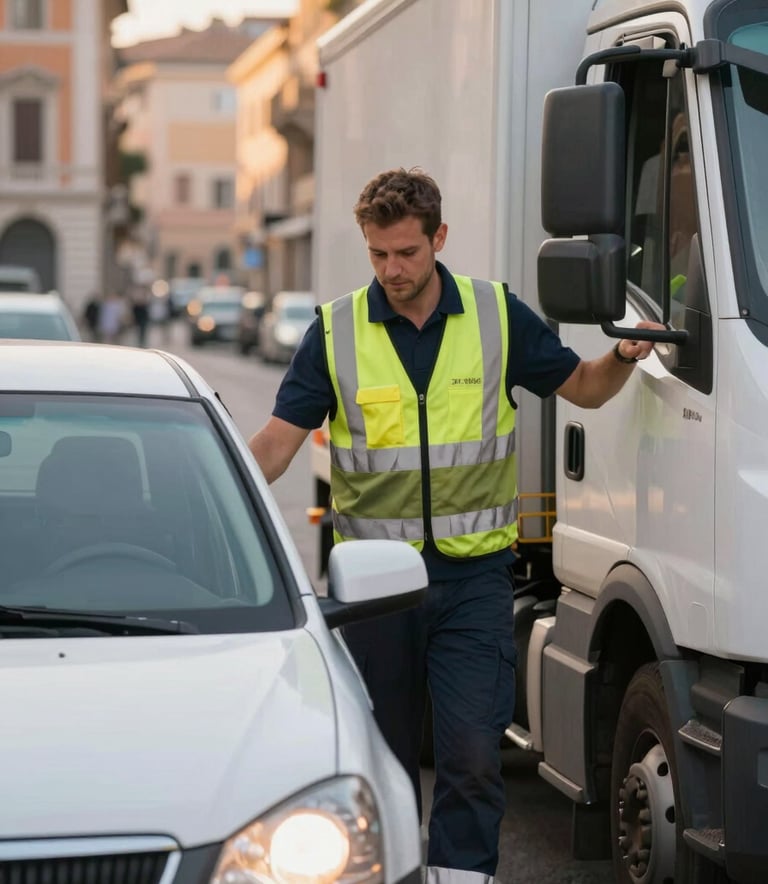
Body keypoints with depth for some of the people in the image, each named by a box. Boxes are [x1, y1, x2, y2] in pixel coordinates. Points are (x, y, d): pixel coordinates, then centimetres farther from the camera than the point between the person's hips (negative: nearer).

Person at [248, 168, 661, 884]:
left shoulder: (498, 317, 0)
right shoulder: (336, 331, -1)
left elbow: (584, 387, 11)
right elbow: (278, 440, -3)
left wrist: (625, 356, -10)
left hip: (473, 574, -1)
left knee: (473, 752, -11)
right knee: (384, 757, 10)